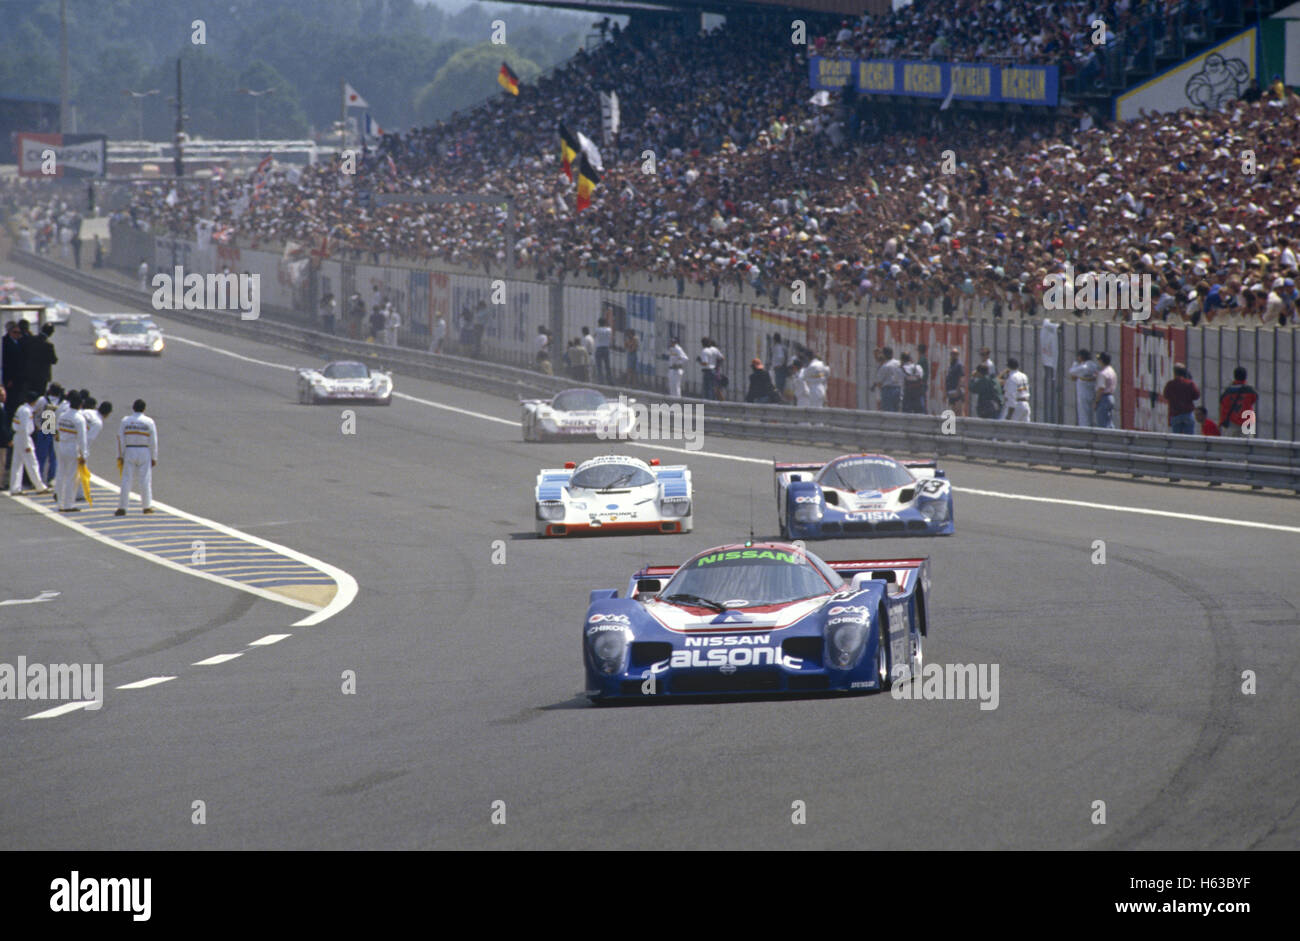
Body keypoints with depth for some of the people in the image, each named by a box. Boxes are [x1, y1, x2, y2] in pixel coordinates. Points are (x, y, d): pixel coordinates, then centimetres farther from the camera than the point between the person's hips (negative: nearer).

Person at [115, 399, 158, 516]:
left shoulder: (125, 421, 1)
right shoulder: (149, 422, -1)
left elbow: (120, 439, 0)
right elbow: (153, 441, -1)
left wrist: (120, 456, 4)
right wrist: (154, 458, 5)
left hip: (129, 452, 1)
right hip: (144, 453, -1)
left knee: (127, 480, 1)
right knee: (145, 479, 8)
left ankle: (122, 507, -2)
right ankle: (147, 506, 16)